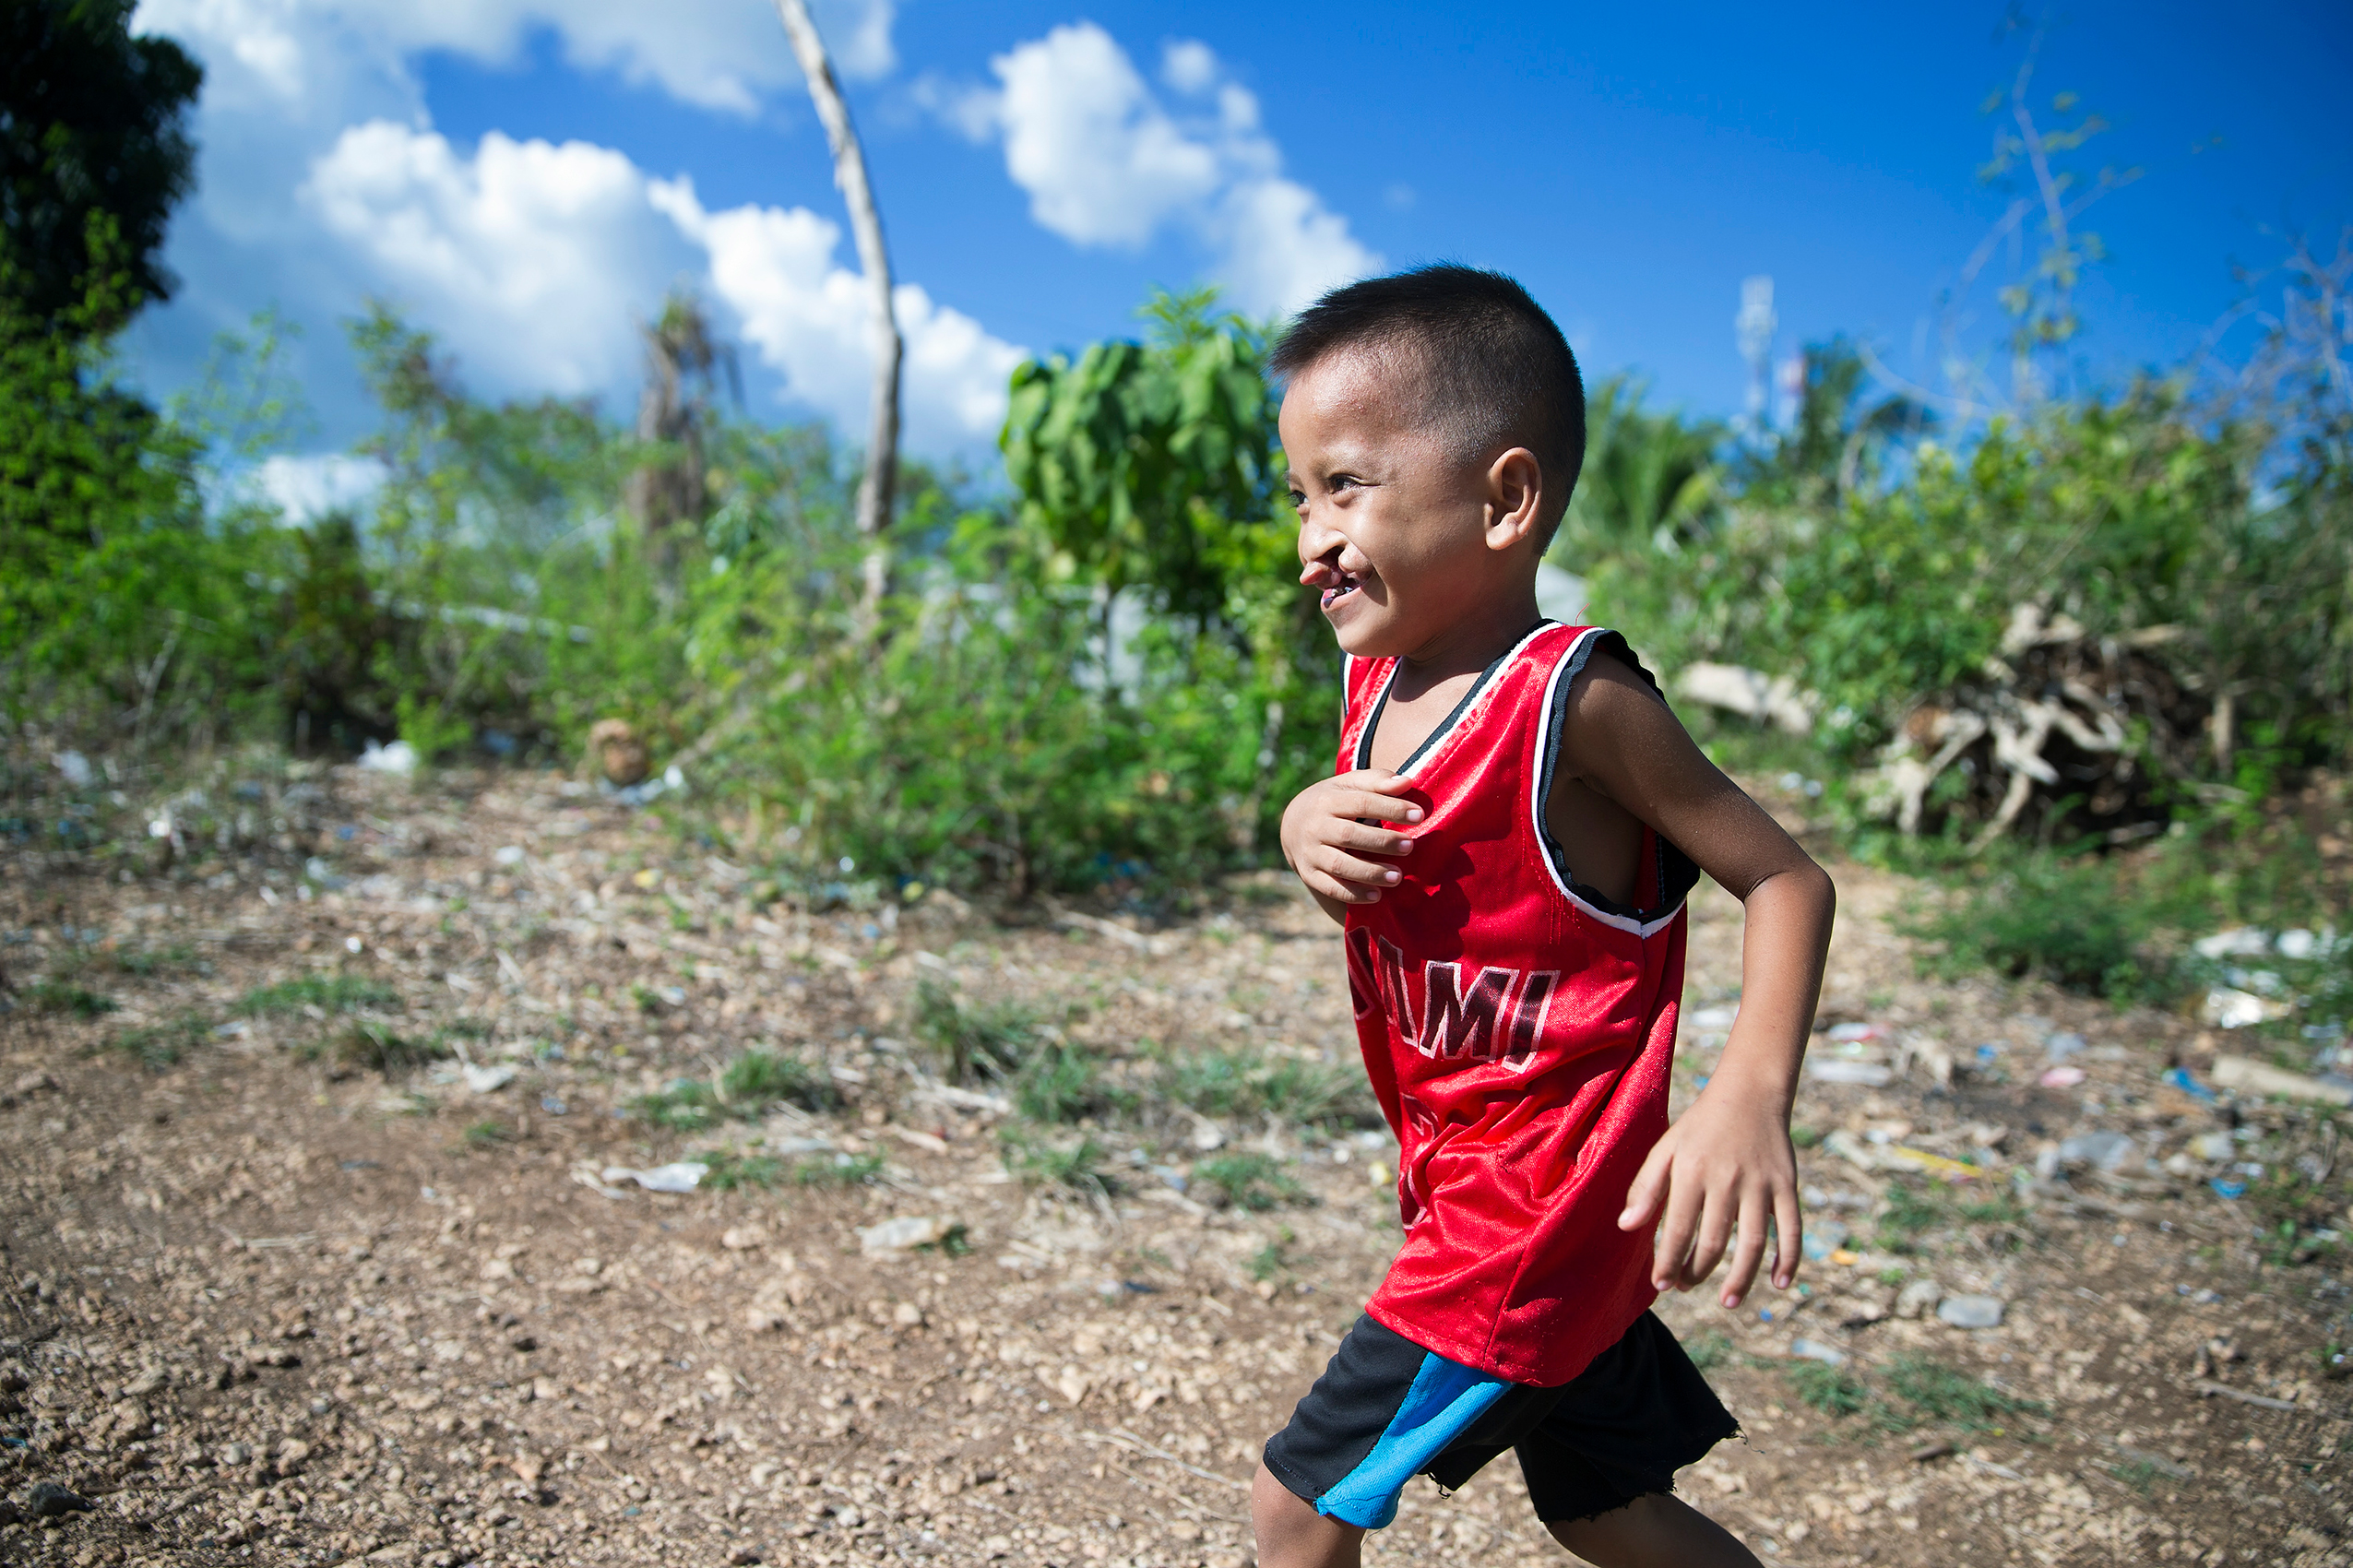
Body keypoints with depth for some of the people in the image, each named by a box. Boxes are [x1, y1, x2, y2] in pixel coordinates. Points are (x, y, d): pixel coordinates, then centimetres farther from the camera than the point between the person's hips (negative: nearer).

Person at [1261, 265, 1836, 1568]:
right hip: (1469, 1195, 8)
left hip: (1533, 1221, -8)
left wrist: (1750, 1093, -35)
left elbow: (1785, 880, -19)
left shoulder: (1575, 701, -22)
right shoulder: (1382, 681, 1)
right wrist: (1302, 821, -8)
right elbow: (1355, 824, 17)